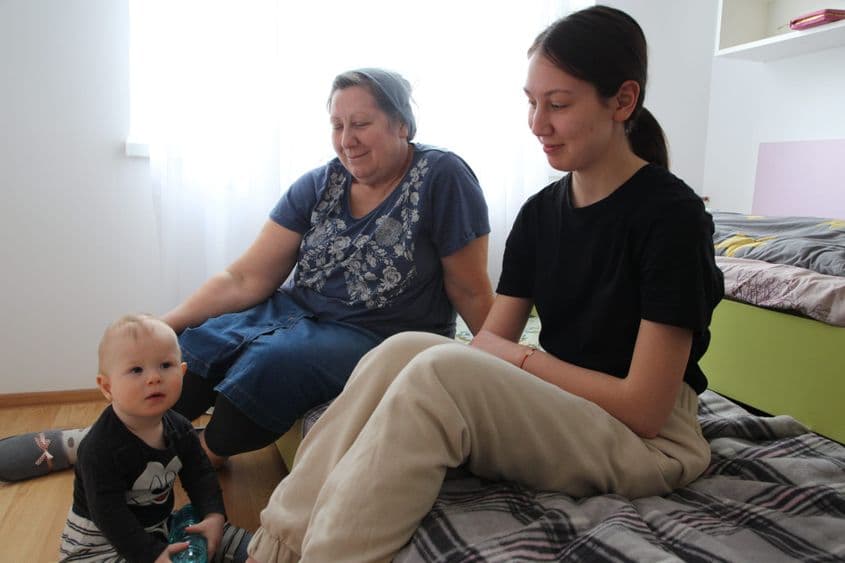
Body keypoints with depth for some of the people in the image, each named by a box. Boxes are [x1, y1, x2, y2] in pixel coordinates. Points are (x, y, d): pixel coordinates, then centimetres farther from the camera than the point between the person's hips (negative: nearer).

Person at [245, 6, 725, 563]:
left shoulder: (671, 214, -14)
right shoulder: (540, 211, 6)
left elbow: (644, 408, -16)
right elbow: (491, 341, 4)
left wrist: (523, 358, -10)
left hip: (649, 442, -5)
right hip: (554, 407, 6)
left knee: (441, 369, -29)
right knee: (404, 348, -19)